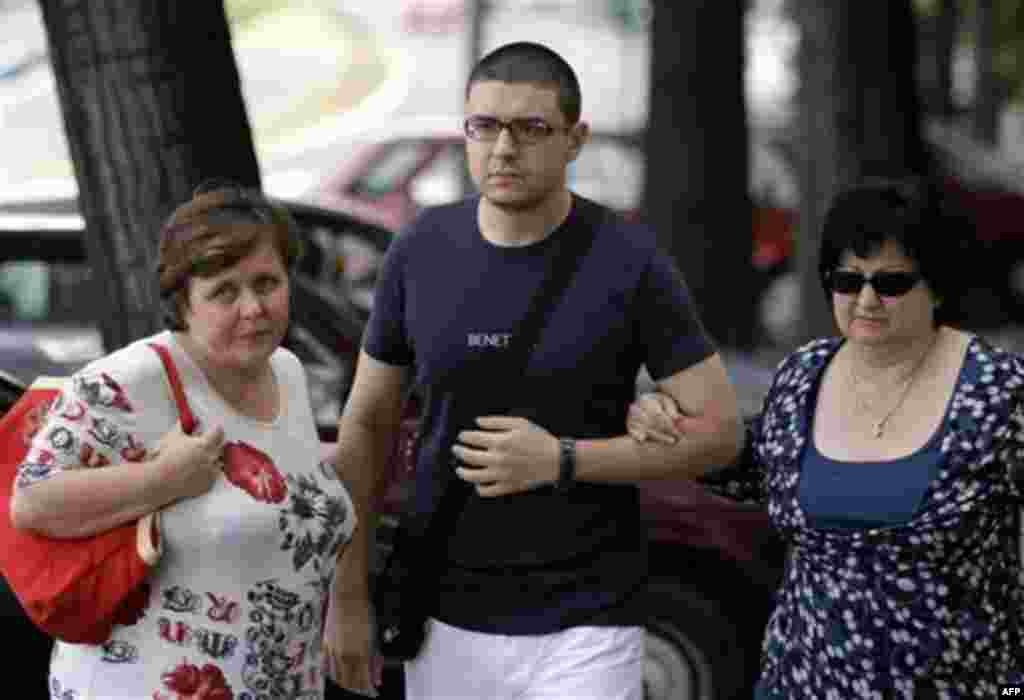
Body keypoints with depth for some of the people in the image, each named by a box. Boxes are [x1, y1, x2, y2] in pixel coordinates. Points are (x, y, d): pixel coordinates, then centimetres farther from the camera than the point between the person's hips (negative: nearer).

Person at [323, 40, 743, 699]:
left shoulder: (630, 259, -10)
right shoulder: (420, 251, -1)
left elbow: (719, 431, -8)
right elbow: (367, 424, 8)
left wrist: (560, 461, -19)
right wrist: (350, 597, 7)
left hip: (583, 625, -3)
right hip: (446, 618, 3)